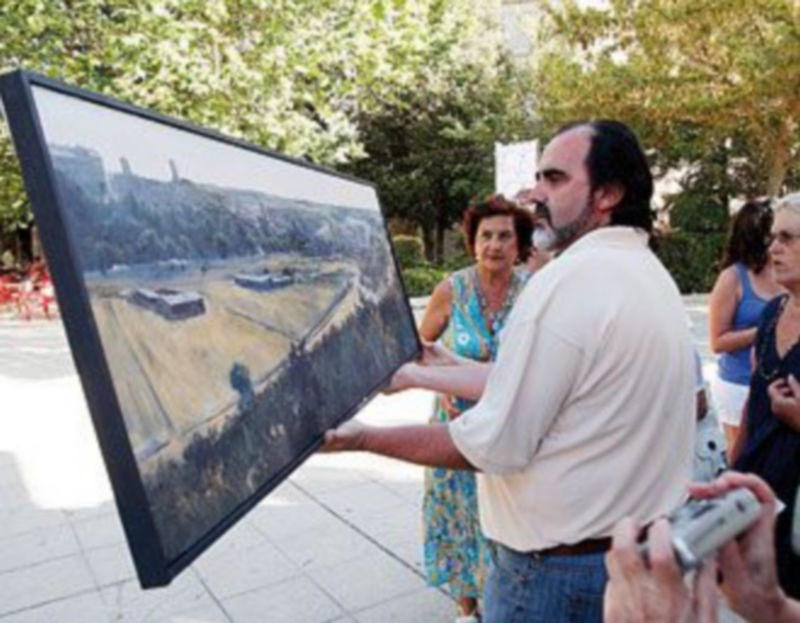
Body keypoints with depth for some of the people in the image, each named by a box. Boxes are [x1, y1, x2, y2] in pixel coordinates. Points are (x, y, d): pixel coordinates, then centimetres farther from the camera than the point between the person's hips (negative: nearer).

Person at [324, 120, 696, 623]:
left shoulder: (568, 280, -23)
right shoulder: (652, 274, 6)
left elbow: (495, 446, -21)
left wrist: (366, 439, -11)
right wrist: (417, 375, 13)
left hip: (560, 571, -8)